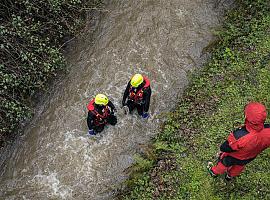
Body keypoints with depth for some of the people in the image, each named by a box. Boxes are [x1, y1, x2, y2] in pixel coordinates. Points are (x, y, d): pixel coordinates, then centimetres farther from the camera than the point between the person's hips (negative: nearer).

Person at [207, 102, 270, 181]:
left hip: (232, 157, -4)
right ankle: (230, 176, 67)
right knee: (239, 167, 37)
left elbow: (226, 148, -28)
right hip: (250, 157, 4)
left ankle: (215, 172, 62)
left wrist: (222, 148, -5)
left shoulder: (239, 136, -49)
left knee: (223, 164, 31)